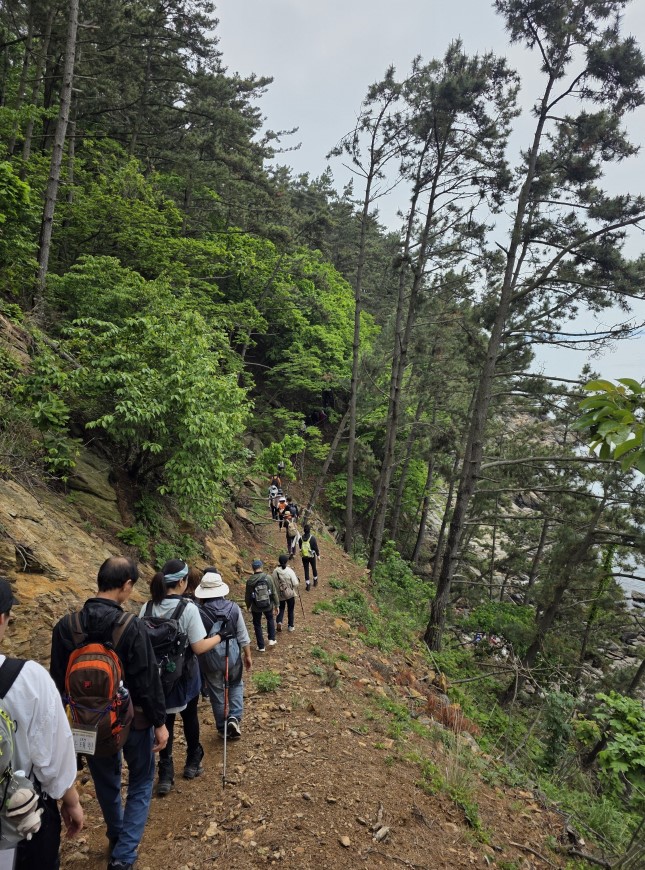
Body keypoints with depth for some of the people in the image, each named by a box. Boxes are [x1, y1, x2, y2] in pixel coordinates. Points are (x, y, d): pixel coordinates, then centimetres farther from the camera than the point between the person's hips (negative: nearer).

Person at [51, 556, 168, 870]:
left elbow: (59, 680, -1)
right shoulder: (131, 626, -24)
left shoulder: (65, 626, -12)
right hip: (133, 719, -4)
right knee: (141, 784, 20)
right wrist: (159, 721, -7)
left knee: (106, 783, 26)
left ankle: (117, 841, 47)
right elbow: (148, 680, -19)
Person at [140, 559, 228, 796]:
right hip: (184, 676, -2)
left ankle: (165, 775, 22)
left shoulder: (147, 608, -10)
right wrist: (220, 636, -6)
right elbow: (199, 647, -20)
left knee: (164, 722, 18)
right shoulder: (188, 608, -22)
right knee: (190, 718, 21)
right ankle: (192, 763, 39)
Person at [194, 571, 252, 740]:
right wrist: (247, 656, 8)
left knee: (216, 693, 15)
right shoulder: (233, 607, -11)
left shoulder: (198, 612, -18)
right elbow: (243, 636, -4)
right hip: (233, 654, 1)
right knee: (236, 685, 24)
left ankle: (223, 728, 28)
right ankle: (235, 718, 8)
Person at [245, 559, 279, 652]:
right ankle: (272, 639, 27)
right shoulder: (268, 577, -14)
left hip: (256, 607, -1)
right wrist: (276, 605, 2)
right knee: (270, 619, 29)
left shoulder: (250, 580, -13)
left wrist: (248, 606, 15)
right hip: (268, 605, 1)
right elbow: (274, 593, -9)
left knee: (257, 625, 16)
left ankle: (261, 647, 22)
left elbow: (247, 595, -3)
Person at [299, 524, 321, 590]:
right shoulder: (312, 538, -18)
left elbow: (300, 547, 5)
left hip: (304, 557, 2)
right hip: (312, 556, -1)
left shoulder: (301, 538, -8)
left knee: (306, 570, 8)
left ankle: (307, 585, 9)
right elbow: (316, 547, -12)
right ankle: (315, 581, 36)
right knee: (314, 568, 19)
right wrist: (318, 554, 2)